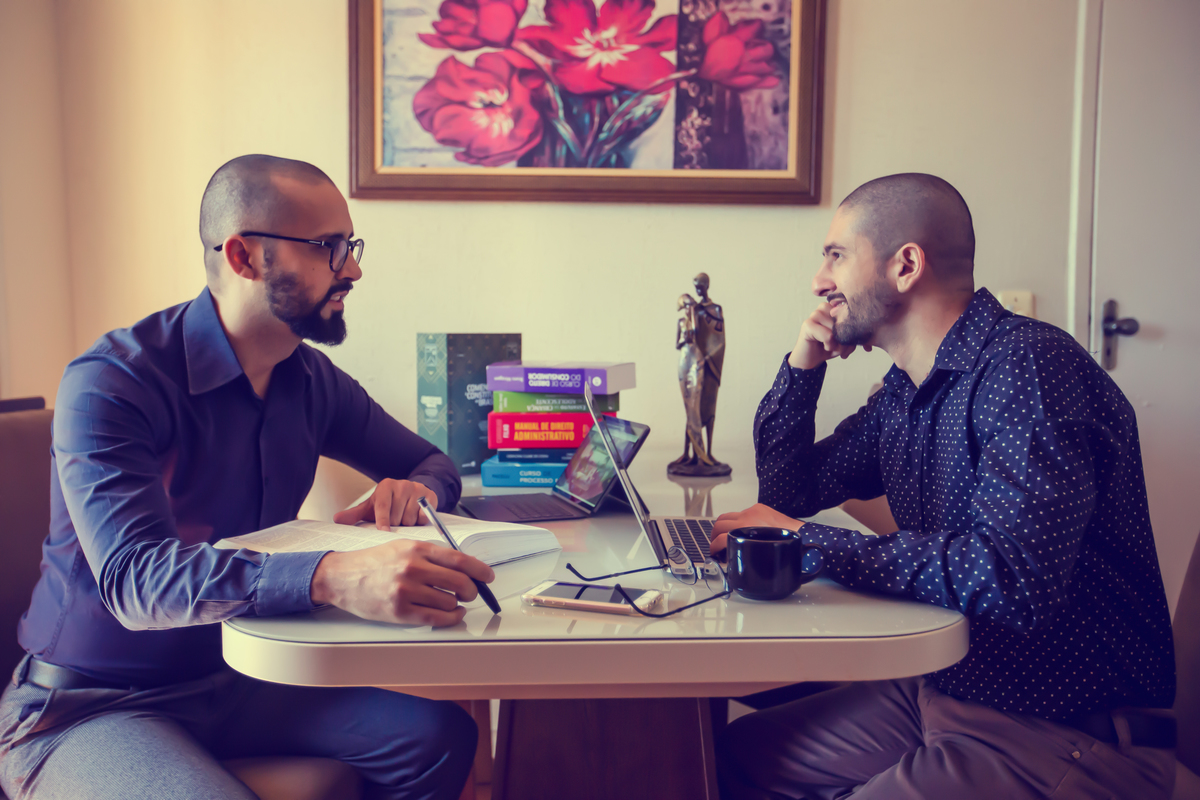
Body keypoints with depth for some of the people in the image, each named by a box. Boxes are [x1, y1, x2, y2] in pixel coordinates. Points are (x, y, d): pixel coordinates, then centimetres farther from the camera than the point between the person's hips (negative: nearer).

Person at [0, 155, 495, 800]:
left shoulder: (312, 380, 2)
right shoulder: (110, 383, -19)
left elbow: (434, 463, 14)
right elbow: (133, 577, -32)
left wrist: (415, 488, -13)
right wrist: (333, 578, -49)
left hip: (235, 679, 5)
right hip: (87, 706, -5)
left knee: (438, 735, -15)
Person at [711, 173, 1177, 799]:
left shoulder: (1028, 365, -21)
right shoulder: (904, 393, 8)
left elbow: (1015, 581, -31)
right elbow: (789, 492, 16)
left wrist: (806, 542, -24)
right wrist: (802, 366, 2)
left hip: (1069, 735, -8)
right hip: (937, 691, 8)